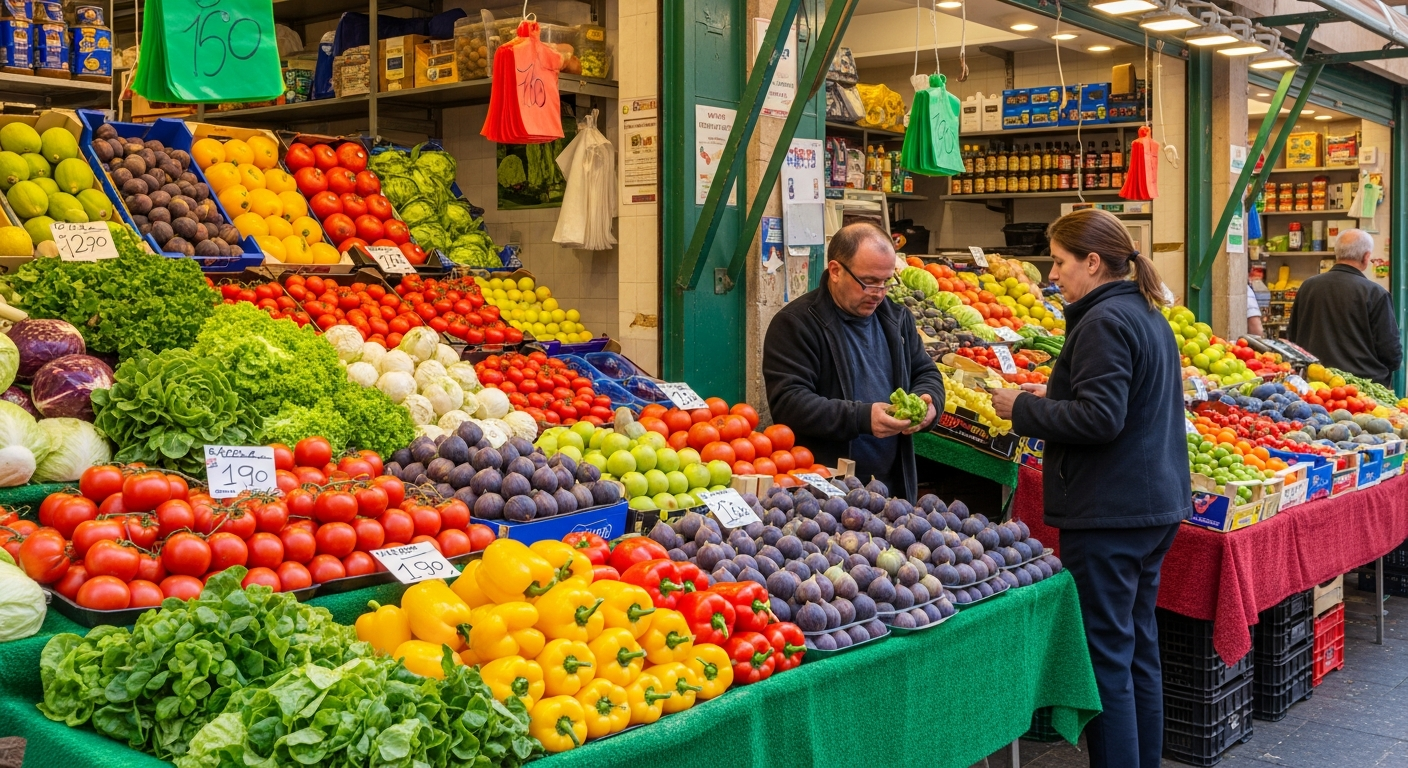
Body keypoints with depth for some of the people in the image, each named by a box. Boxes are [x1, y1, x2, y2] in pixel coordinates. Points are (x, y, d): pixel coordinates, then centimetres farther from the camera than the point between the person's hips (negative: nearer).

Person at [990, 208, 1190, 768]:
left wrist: (1023, 409, -12)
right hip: (1156, 504, 10)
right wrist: (1052, 397, 15)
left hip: (1109, 514, -10)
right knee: (1138, 647, 18)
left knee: (1105, 656, -4)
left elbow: (1099, 419, -23)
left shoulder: (1103, 322, -16)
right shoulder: (1148, 314, 14)